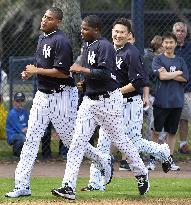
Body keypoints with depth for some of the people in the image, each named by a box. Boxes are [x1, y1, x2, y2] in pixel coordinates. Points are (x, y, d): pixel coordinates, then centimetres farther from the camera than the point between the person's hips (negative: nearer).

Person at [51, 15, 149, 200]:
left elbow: (105, 74, -25)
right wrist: (84, 82, 12)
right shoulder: (86, 45, 13)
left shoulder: (104, 46, -15)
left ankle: (141, 174, 26)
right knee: (77, 142, -4)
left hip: (108, 100, -8)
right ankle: (68, 187, -9)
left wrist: (82, 70, -20)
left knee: (119, 140, 5)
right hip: (89, 100, 8)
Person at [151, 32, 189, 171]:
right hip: (161, 101, -3)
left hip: (177, 102, 3)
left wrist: (168, 74, -8)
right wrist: (178, 73, -3)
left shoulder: (180, 60, 12)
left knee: (172, 132, 7)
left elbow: (185, 79, 1)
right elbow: (161, 76, -13)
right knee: (156, 131, -2)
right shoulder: (158, 59, 1)